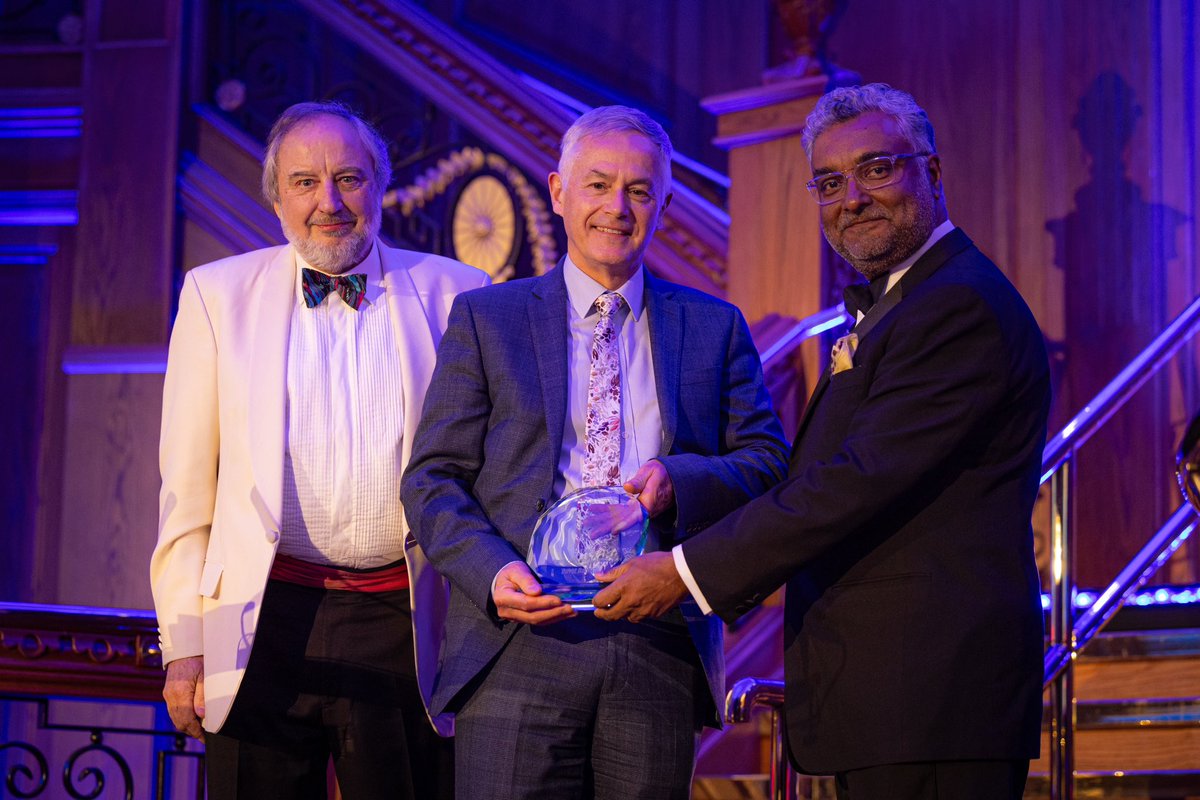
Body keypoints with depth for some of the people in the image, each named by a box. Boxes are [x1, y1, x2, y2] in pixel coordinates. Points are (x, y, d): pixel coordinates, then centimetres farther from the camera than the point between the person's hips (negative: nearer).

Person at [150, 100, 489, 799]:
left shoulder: (454, 296, 6)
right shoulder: (217, 294, 7)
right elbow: (188, 489, 7)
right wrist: (184, 644, 2)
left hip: (406, 631, 0)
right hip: (264, 624, 0)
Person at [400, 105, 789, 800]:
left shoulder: (715, 327, 16)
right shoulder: (486, 319, 12)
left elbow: (768, 463, 9)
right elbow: (433, 478, 6)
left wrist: (681, 479, -12)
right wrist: (492, 571, -12)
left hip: (662, 650, 2)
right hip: (520, 644, -1)